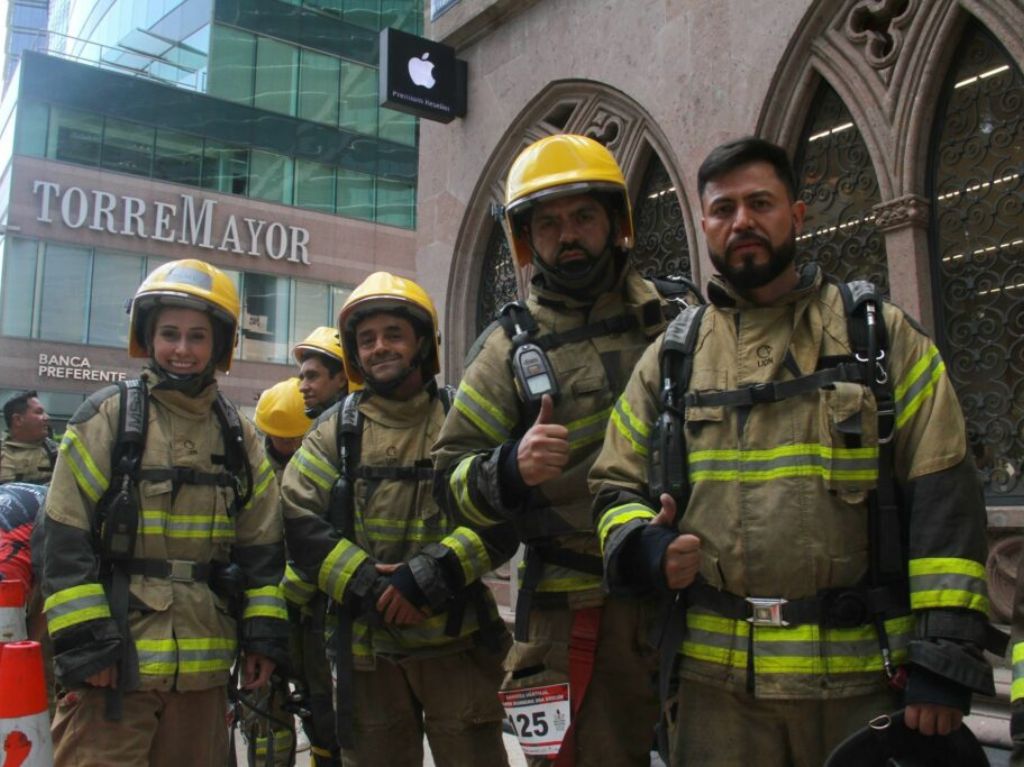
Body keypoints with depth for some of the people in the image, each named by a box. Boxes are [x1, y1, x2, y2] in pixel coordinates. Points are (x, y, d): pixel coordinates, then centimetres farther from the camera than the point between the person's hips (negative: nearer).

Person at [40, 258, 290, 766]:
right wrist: (82, 641, -12)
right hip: (113, 662, -4)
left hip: (202, 665, 4)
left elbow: (262, 545, 11)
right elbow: (67, 540, -7)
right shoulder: (108, 416, -3)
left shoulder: (239, 437, 10)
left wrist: (264, 633, 4)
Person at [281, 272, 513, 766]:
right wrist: (362, 583, -13)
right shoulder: (336, 430, 8)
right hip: (367, 643, 2)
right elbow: (298, 519, 0)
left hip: (456, 638, -1)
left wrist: (427, 577, -16)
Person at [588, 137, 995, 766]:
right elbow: (616, 489, 12)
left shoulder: (881, 333, 4)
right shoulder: (672, 357, 10)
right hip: (718, 677, 2)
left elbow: (943, 496, -2)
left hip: (865, 674, -1)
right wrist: (645, 547, -11)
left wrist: (946, 658, -10)